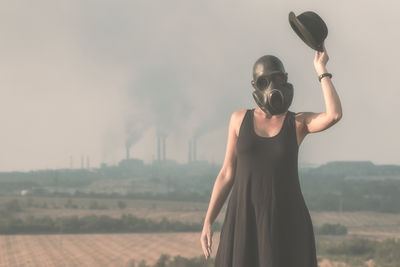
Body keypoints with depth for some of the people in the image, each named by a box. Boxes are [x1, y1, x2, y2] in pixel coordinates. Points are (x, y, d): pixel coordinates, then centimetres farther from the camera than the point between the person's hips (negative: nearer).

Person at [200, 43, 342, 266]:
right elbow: (228, 173, 10)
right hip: (246, 221, 1)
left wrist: (321, 70, -7)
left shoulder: (300, 122, 3)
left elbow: (335, 115, -20)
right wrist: (208, 223, 5)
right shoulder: (240, 119, 7)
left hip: (286, 222, -1)